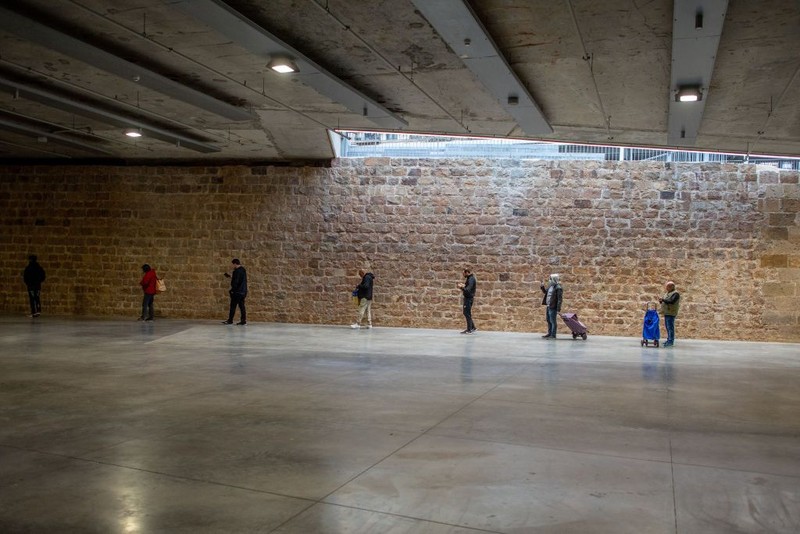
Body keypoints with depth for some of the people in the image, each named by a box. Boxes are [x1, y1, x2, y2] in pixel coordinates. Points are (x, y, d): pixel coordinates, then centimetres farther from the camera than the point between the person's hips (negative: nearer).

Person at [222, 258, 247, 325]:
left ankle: (230, 320, 4)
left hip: (237, 292, -9)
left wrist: (232, 290, -10)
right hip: (243, 292, 9)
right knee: (242, 306, 8)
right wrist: (231, 277, 24)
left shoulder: (237, 271, -16)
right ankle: (243, 320, 6)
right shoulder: (243, 270, 12)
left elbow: (235, 282, -19)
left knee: (233, 306, -1)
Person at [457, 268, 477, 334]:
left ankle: (469, 330, 2)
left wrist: (461, 287, -20)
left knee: (467, 313, -4)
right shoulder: (469, 278, 13)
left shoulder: (471, 279, -19)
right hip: (467, 298, 10)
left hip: (469, 298, -10)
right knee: (466, 313, 16)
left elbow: (468, 290, -28)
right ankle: (473, 327, 22)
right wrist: (463, 286, 6)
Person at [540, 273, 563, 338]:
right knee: (549, 321, 16)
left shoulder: (558, 288, -16)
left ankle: (553, 335, 2)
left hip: (553, 307, -9)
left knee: (553, 321, -4)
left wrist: (558, 309, -21)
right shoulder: (550, 286, 11)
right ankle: (549, 334, 26)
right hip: (548, 306, 9)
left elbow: (559, 299, -18)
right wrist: (542, 287, 13)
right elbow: (546, 292, 30)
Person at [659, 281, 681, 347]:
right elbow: (665, 302, 24)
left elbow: (671, 301, -22)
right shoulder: (667, 293, 20)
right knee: (668, 327, 12)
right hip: (666, 313, 9)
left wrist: (663, 300, -18)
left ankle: (671, 341, -9)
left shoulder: (675, 294, -9)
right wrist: (661, 301, 2)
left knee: (670, 327, -10)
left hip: (671, 313, -9)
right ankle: (669, 340, 19)